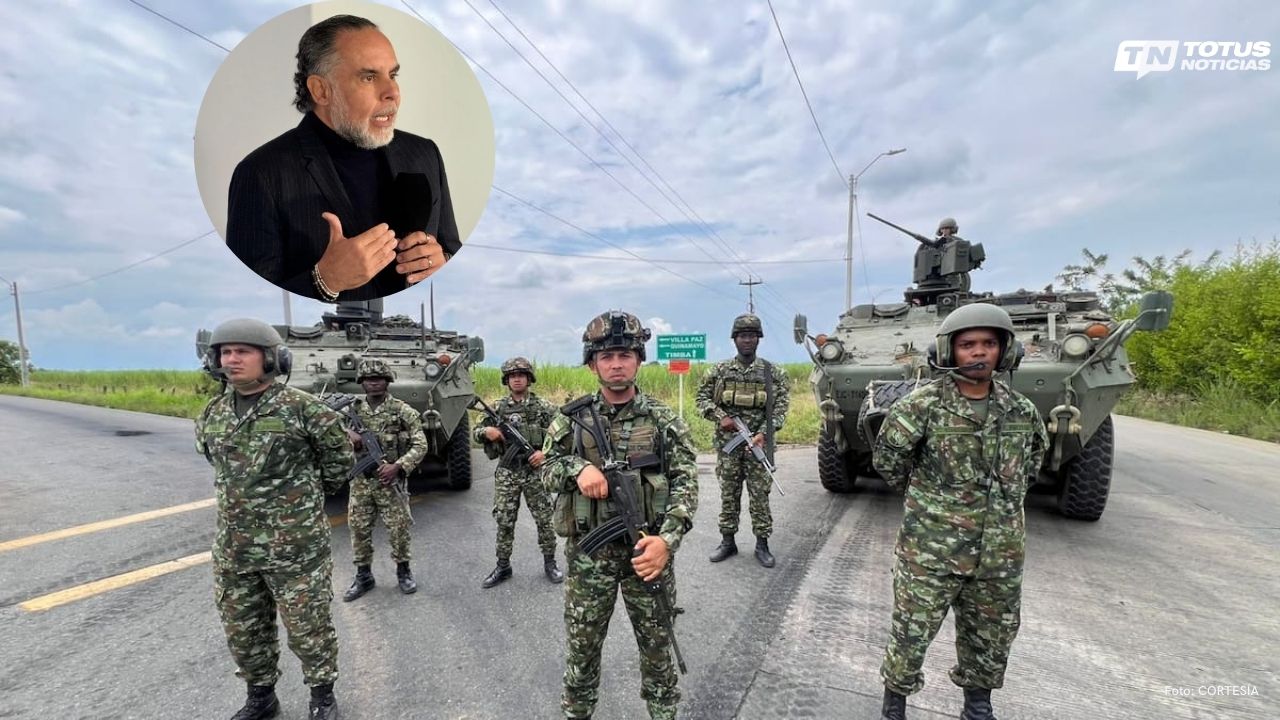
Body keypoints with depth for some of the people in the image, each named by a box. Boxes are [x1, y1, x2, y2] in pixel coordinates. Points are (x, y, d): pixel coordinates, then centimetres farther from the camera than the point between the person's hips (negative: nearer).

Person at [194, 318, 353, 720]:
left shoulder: (301, 407, -13)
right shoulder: (212, 416, 6)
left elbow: (340, 456, -1)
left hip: (295, 547, -6)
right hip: (233, 551, 6)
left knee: (308, 628, 6)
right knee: (243, 632, 18)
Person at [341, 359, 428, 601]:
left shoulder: (403, 410, -7)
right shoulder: (352, 410, 4)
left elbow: (420, 445, -8)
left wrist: (397, 466, -20)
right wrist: (347, 436, -12)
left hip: (391, 481, -3)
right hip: (360, 481, 3)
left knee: (399, 529, 3)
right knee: (359, 529, 10)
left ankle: (403, 571, 24)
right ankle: (363, 576, 27)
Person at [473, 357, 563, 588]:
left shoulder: (544, 407, -3)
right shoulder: (498, 408, 4)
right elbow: (476, 432, 9)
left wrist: (546, 452, -16)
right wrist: (486, 432, -13)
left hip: (535, 472, -2)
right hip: (506, 473, 2)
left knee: (544, 519, 7)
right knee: (504, 522, 9)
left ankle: (549, 562, 24)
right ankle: (503, 566, 24)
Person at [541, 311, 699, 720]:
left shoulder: (663, 419, -4)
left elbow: (685, 482, -7)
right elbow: (547, 469, 4)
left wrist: (667, 539, -22)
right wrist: (578, 468, -19)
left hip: (646, 549, 0)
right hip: (588, 552, 1)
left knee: (657, 644, 16)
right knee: (581, 645, 16)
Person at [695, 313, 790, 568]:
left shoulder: (773, 372, 1)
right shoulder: (719, 371, 3)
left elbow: (781, 406, -3)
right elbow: (702, 397, 7)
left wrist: (764, 433, -15)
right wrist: (720, 417, -9)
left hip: (758, 442, -1)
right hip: (727, 442, 1)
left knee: (760, 495, 4)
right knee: (728, 494, 10)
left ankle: (762, 544, 17)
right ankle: (727, 541, 23)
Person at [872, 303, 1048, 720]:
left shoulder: (1020, 410, 0)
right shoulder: (923, 405, -15)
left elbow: (1034, 455, 21)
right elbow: (888, 459, -4)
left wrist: (1005, 498, 14)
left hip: (1000, 553, 5)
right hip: (931, 549, -4)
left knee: (992, 639, 19)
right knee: (911, 634, 6)